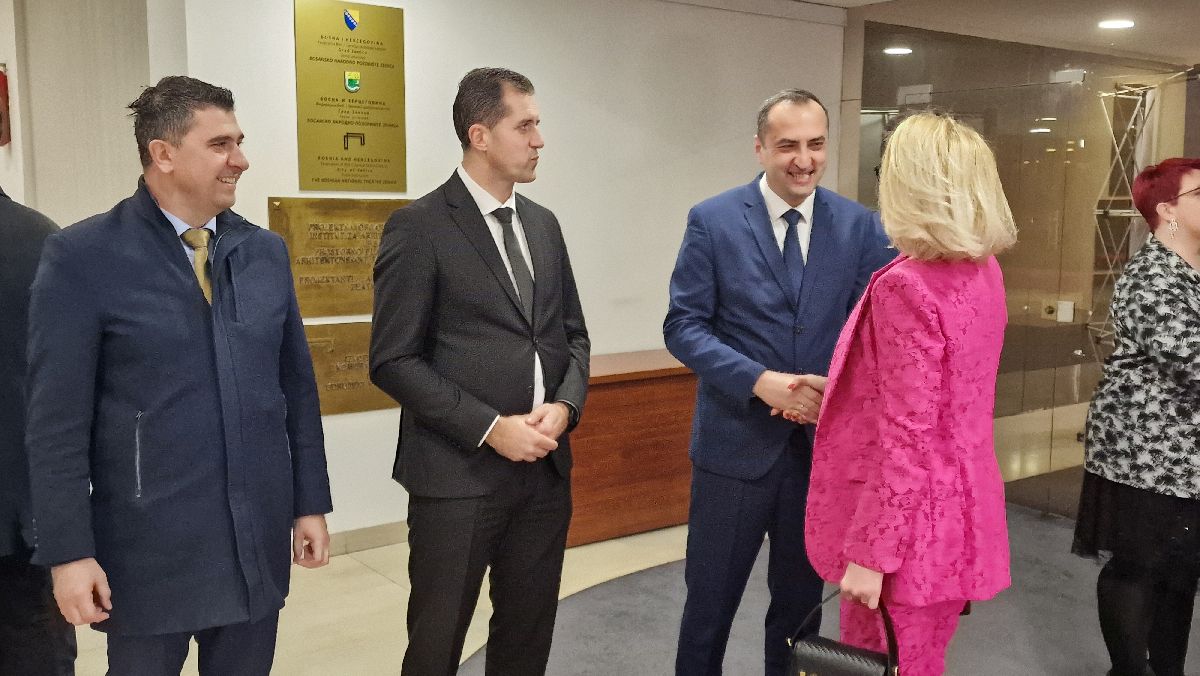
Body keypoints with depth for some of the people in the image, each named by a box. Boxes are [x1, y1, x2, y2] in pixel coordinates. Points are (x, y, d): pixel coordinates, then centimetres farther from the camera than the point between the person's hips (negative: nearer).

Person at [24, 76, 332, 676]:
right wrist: (69, 552, -10)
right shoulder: (82, 256, -8)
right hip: (148, 548, -4)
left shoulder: (266, 251, 6)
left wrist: (310, 503, 7)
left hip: (259, 540, 4)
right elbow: (57, 420, -8)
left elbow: (297, 387, 8)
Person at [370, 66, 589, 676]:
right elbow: (393, 361, -12)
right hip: (459, 473, -5)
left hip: (546, 469, 6)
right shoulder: (419, 228, -9)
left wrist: (564, 406, -5)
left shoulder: (543, 224, 11)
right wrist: (490, 429, -16)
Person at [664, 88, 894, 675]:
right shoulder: (712, 221, -6)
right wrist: (760, 381, -21)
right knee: (710, 599, 11)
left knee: (801, 599, 18)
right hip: (736, 442, -2)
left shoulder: (860, 225, 1)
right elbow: (683, 326, -8)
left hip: (825, 442, 2)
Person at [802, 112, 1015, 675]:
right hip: (958, 507, 8)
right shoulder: (983, 270, 4)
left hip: (907, 518, -8)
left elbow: (906, 438, -23)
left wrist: (871, 553, -19)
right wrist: (830, 391, 17)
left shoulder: (908, 286, -22)